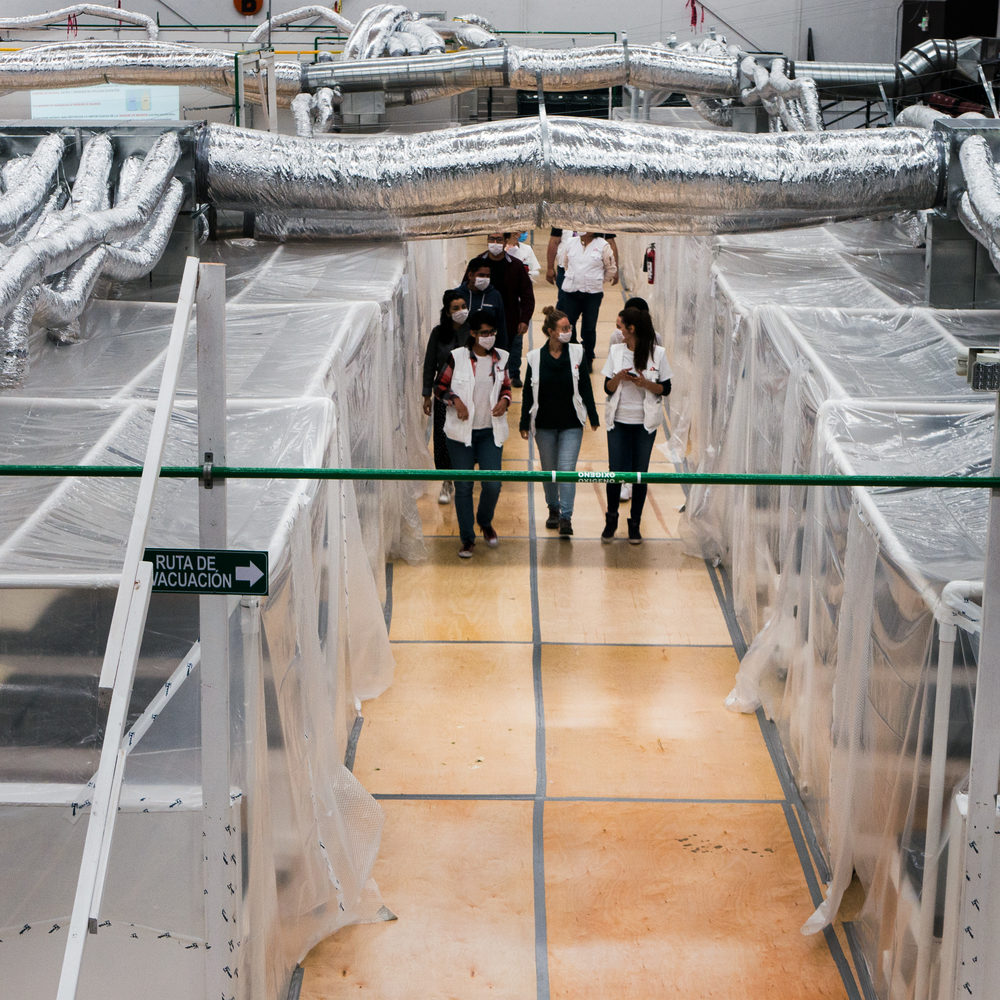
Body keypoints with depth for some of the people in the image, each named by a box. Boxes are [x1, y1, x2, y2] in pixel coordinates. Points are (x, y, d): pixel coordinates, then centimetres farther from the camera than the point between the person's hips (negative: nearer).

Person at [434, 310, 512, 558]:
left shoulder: (500, 358, 5)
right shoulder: (457, 357, -5)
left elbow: (506, 387, 16)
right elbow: (440, 387, 1)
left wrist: (504, 401, -5)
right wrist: (455, 400, -17)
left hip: (491, 432, 2)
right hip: (461, 430, -2)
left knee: (493, 483, -6)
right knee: (463, 485, 0)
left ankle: (485, 522, 26)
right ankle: (467, 538, 13)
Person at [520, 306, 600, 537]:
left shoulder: (576, 353, -2)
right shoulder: (535, 358, -4)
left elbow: (586, 388, 4)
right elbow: (528, 393, 2)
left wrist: (593, 417, 6)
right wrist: (524, 424, 1)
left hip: (571, 424, -1)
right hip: (544, 424, 1)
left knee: (567, 469, -10)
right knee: (549, 470, 13)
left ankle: (566, 517, -9)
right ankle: (553, 509, 32)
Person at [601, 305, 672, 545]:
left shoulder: (657, 354, -4)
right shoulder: (616, 351, 3)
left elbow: (666, 389, 0)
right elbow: (608, 389, 3)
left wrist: (646, 384, -17)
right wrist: (618, 378, -17)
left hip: (645, 422, -1)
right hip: (618, 420, 1)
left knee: (640, 473, 2)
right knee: (616, 471, -3)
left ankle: (635, 524, 17)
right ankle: (611, 520, 19)